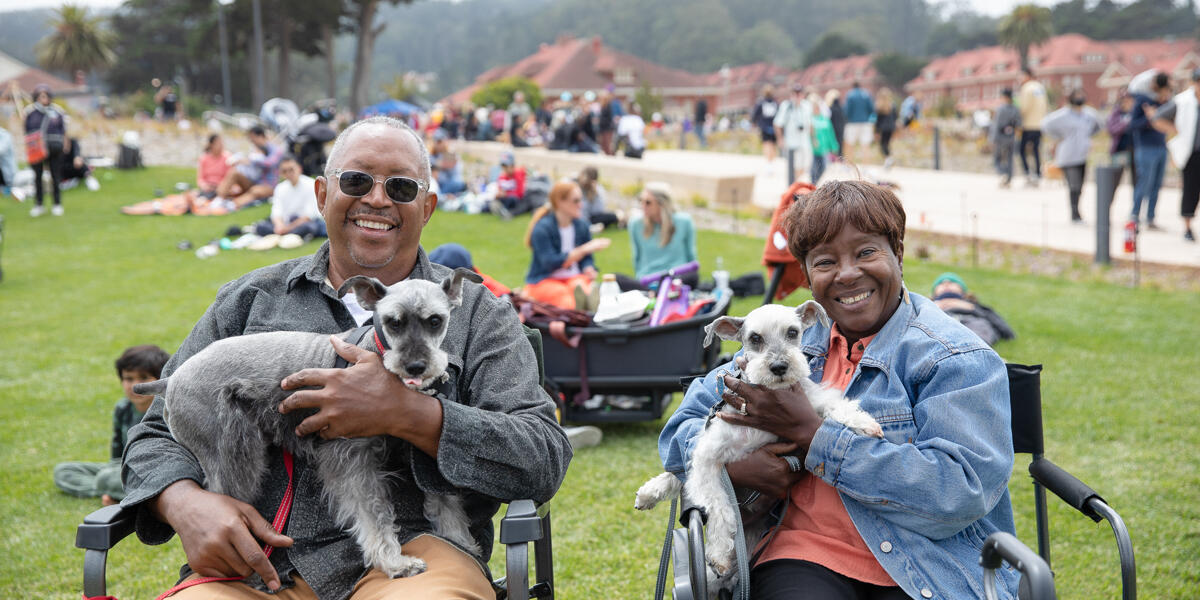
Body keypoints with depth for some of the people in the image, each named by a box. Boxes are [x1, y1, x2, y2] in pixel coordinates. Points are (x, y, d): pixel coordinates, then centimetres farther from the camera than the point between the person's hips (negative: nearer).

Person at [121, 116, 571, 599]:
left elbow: (545, 459, -1)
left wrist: (406, 414, -13)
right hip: (252, 561, 1)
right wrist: (185, 503, -7)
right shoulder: (248, 301, 18)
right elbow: (158, 435, 18)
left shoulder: (476, 315, 11)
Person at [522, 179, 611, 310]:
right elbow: (550, 263, -18)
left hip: (575, 277, 2)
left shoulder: (582, 225, 9)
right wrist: (584, 249, -20)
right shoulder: (542, 228, -9)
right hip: (544, 280, -2)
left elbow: (587, 259, 13)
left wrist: (589, 270, -14)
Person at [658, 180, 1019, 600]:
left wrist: (809, 433, -13)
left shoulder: (957, 359, 1)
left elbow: (962, 493, -14)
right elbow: (679, 430, 16)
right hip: (807, 556, 1)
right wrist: (731, 464, -8)